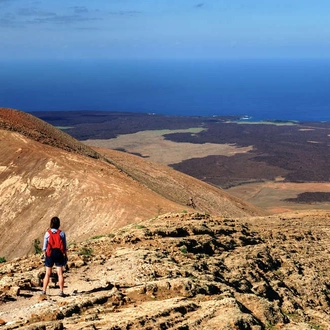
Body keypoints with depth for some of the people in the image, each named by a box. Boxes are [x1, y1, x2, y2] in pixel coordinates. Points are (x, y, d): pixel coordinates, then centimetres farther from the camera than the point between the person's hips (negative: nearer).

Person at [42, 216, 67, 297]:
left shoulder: (47, 233, -4)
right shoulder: (62, 233, -3)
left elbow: (45, 246, -1)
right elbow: (65, 246, 1)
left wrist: (45, 255, 11)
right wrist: (65, 255, 12)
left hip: (50, 255, 0)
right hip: (59, 254, 0)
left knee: (47, 274, 10)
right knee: (60, 273, 3)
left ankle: (44, 291, 13)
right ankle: (61, 291, 0)